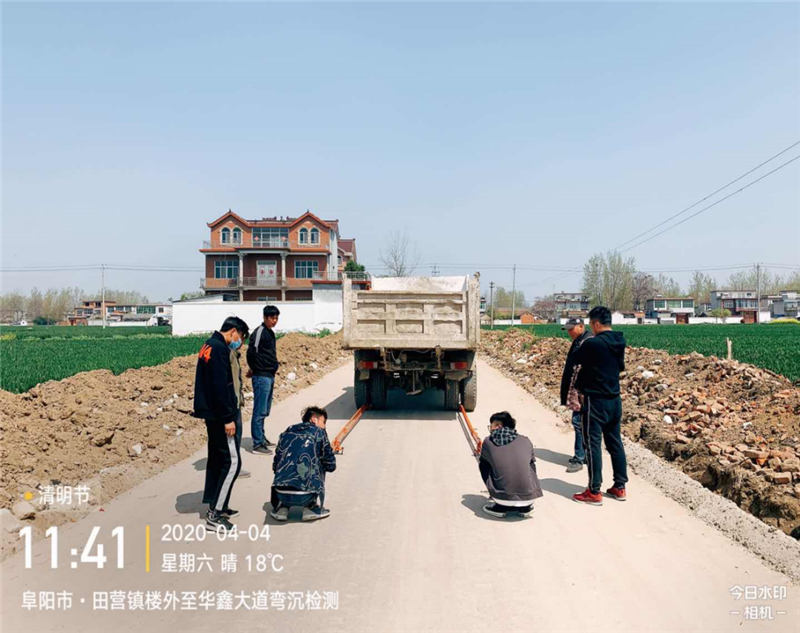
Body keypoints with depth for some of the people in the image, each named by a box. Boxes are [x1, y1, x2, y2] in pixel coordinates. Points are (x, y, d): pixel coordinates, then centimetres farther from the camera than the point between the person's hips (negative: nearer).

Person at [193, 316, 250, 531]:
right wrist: (228, 418, -20)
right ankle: (215, 515, -4)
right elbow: (220, 386, -23)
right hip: (219, 415, -11)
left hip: (212, 413, 11)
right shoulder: (219, 348, -18)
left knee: (217, 458, 16)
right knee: (232, 462, -7)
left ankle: (215, 507, 25)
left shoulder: (210, 345, 14)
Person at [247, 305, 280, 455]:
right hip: (262, 377, -9)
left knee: (265, 411, 16)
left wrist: (274, 366, 9)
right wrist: (255, 370, -7)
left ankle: (262, 438, 26)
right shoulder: (259, 332, -13)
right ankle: (257, 444, -1)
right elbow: (251, 353, -19)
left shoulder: (270, 332, 15)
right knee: (259, 411, -5)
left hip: (269, 376, 9)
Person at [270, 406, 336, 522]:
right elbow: (331, 466, 11)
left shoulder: (286, 433, 18)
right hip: (305, 496, -3)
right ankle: (311, 508, 17)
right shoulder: (319, 432, 9)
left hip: (281, 494, 3)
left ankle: (281, 507, 17)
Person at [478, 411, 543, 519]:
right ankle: (525, 507, 21)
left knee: (483, 463, 21)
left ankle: (500, 507, 16)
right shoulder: (525, 441, 10)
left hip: (503, 498, -2)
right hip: (528, 497, 3)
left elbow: (483, 463, 24)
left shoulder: (488, 442, 6)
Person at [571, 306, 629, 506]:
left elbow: (575, 361, -2)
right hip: (615, 400, 8)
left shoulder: (592, 343, -18)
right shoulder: (620, 342, 4)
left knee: (592, 444, -1)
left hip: (596, 401, -7)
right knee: (615, 442, 15)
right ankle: (620, 487, 22)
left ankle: (594, 492, 3)